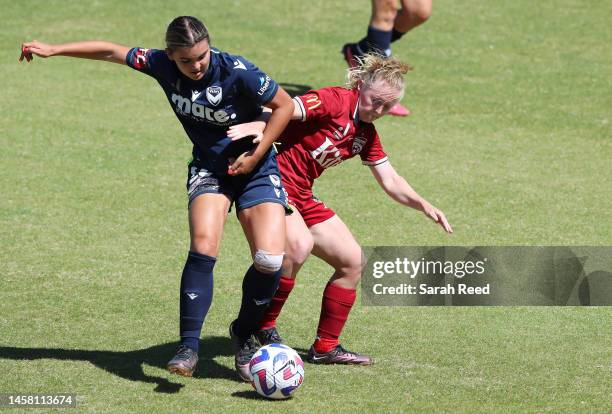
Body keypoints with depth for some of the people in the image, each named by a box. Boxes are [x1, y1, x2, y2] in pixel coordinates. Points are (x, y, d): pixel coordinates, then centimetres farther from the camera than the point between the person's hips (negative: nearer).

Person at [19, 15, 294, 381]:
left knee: (270, 258, -16)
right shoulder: (162, 65, -14)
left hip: (255, 169, -2)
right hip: (209, 169, 2)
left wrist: (256, 155, -14)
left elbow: (285, 105, -13)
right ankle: (189, 348, -18)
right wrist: (53, 50, 3)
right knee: (203, 247, -24)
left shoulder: (237, 72, -25)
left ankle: (244, 335, 10)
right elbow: (113, 51, 0)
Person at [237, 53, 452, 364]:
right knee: (299, 245, -34)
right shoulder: (334, 101, -13)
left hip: (302, 197, 10)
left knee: (353, 261, 8)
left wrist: (423, 205, 3)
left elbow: (390, 182, 18)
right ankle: (260, 327, -16)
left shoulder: (367, 134, 13)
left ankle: (325, 348, 17)